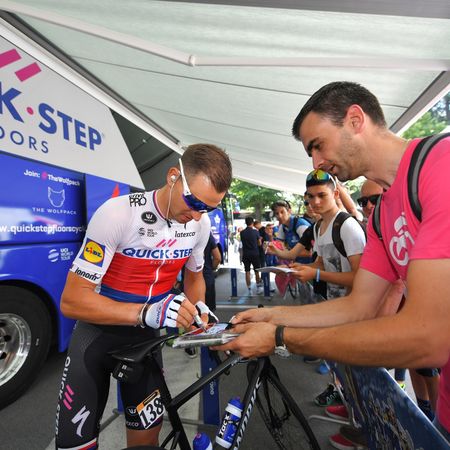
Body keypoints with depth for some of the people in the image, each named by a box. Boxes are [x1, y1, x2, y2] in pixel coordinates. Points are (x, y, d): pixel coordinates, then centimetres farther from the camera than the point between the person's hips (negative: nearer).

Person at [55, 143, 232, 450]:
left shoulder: (201, 224, -9)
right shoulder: (118, 214, -26)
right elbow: (72, 300, -24)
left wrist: (197, 309, -12)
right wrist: (146, 312, -38)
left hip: (146, 335, 4)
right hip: (98, 332, -3)